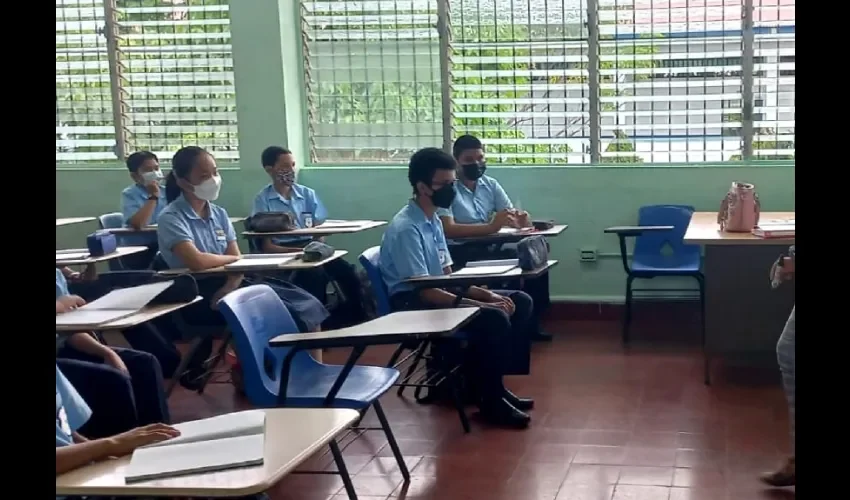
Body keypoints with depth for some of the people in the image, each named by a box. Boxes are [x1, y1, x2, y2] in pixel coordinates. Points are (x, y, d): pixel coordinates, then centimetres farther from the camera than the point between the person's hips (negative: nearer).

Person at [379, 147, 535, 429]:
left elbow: (448, 275, 13)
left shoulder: (434, 221, 10)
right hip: (414, 305, -10)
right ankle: (490, 400, -12)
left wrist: (486, 294, -2)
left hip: (439, 294, 10)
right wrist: (482, 305, -24)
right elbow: (424, 290, -24)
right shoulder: (405, 228, -20)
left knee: (520, 302, 3)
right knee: (494, 318, -28)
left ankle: (495, 384, 7)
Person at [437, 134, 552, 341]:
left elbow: (512, 216, 6)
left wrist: (522, 220, -21)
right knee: (513, 262, -29)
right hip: (460, 254, -7)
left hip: (490, 248, 7)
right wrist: (490, 227, -33)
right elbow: (448, 230, -22)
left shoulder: (491, 185, 11)